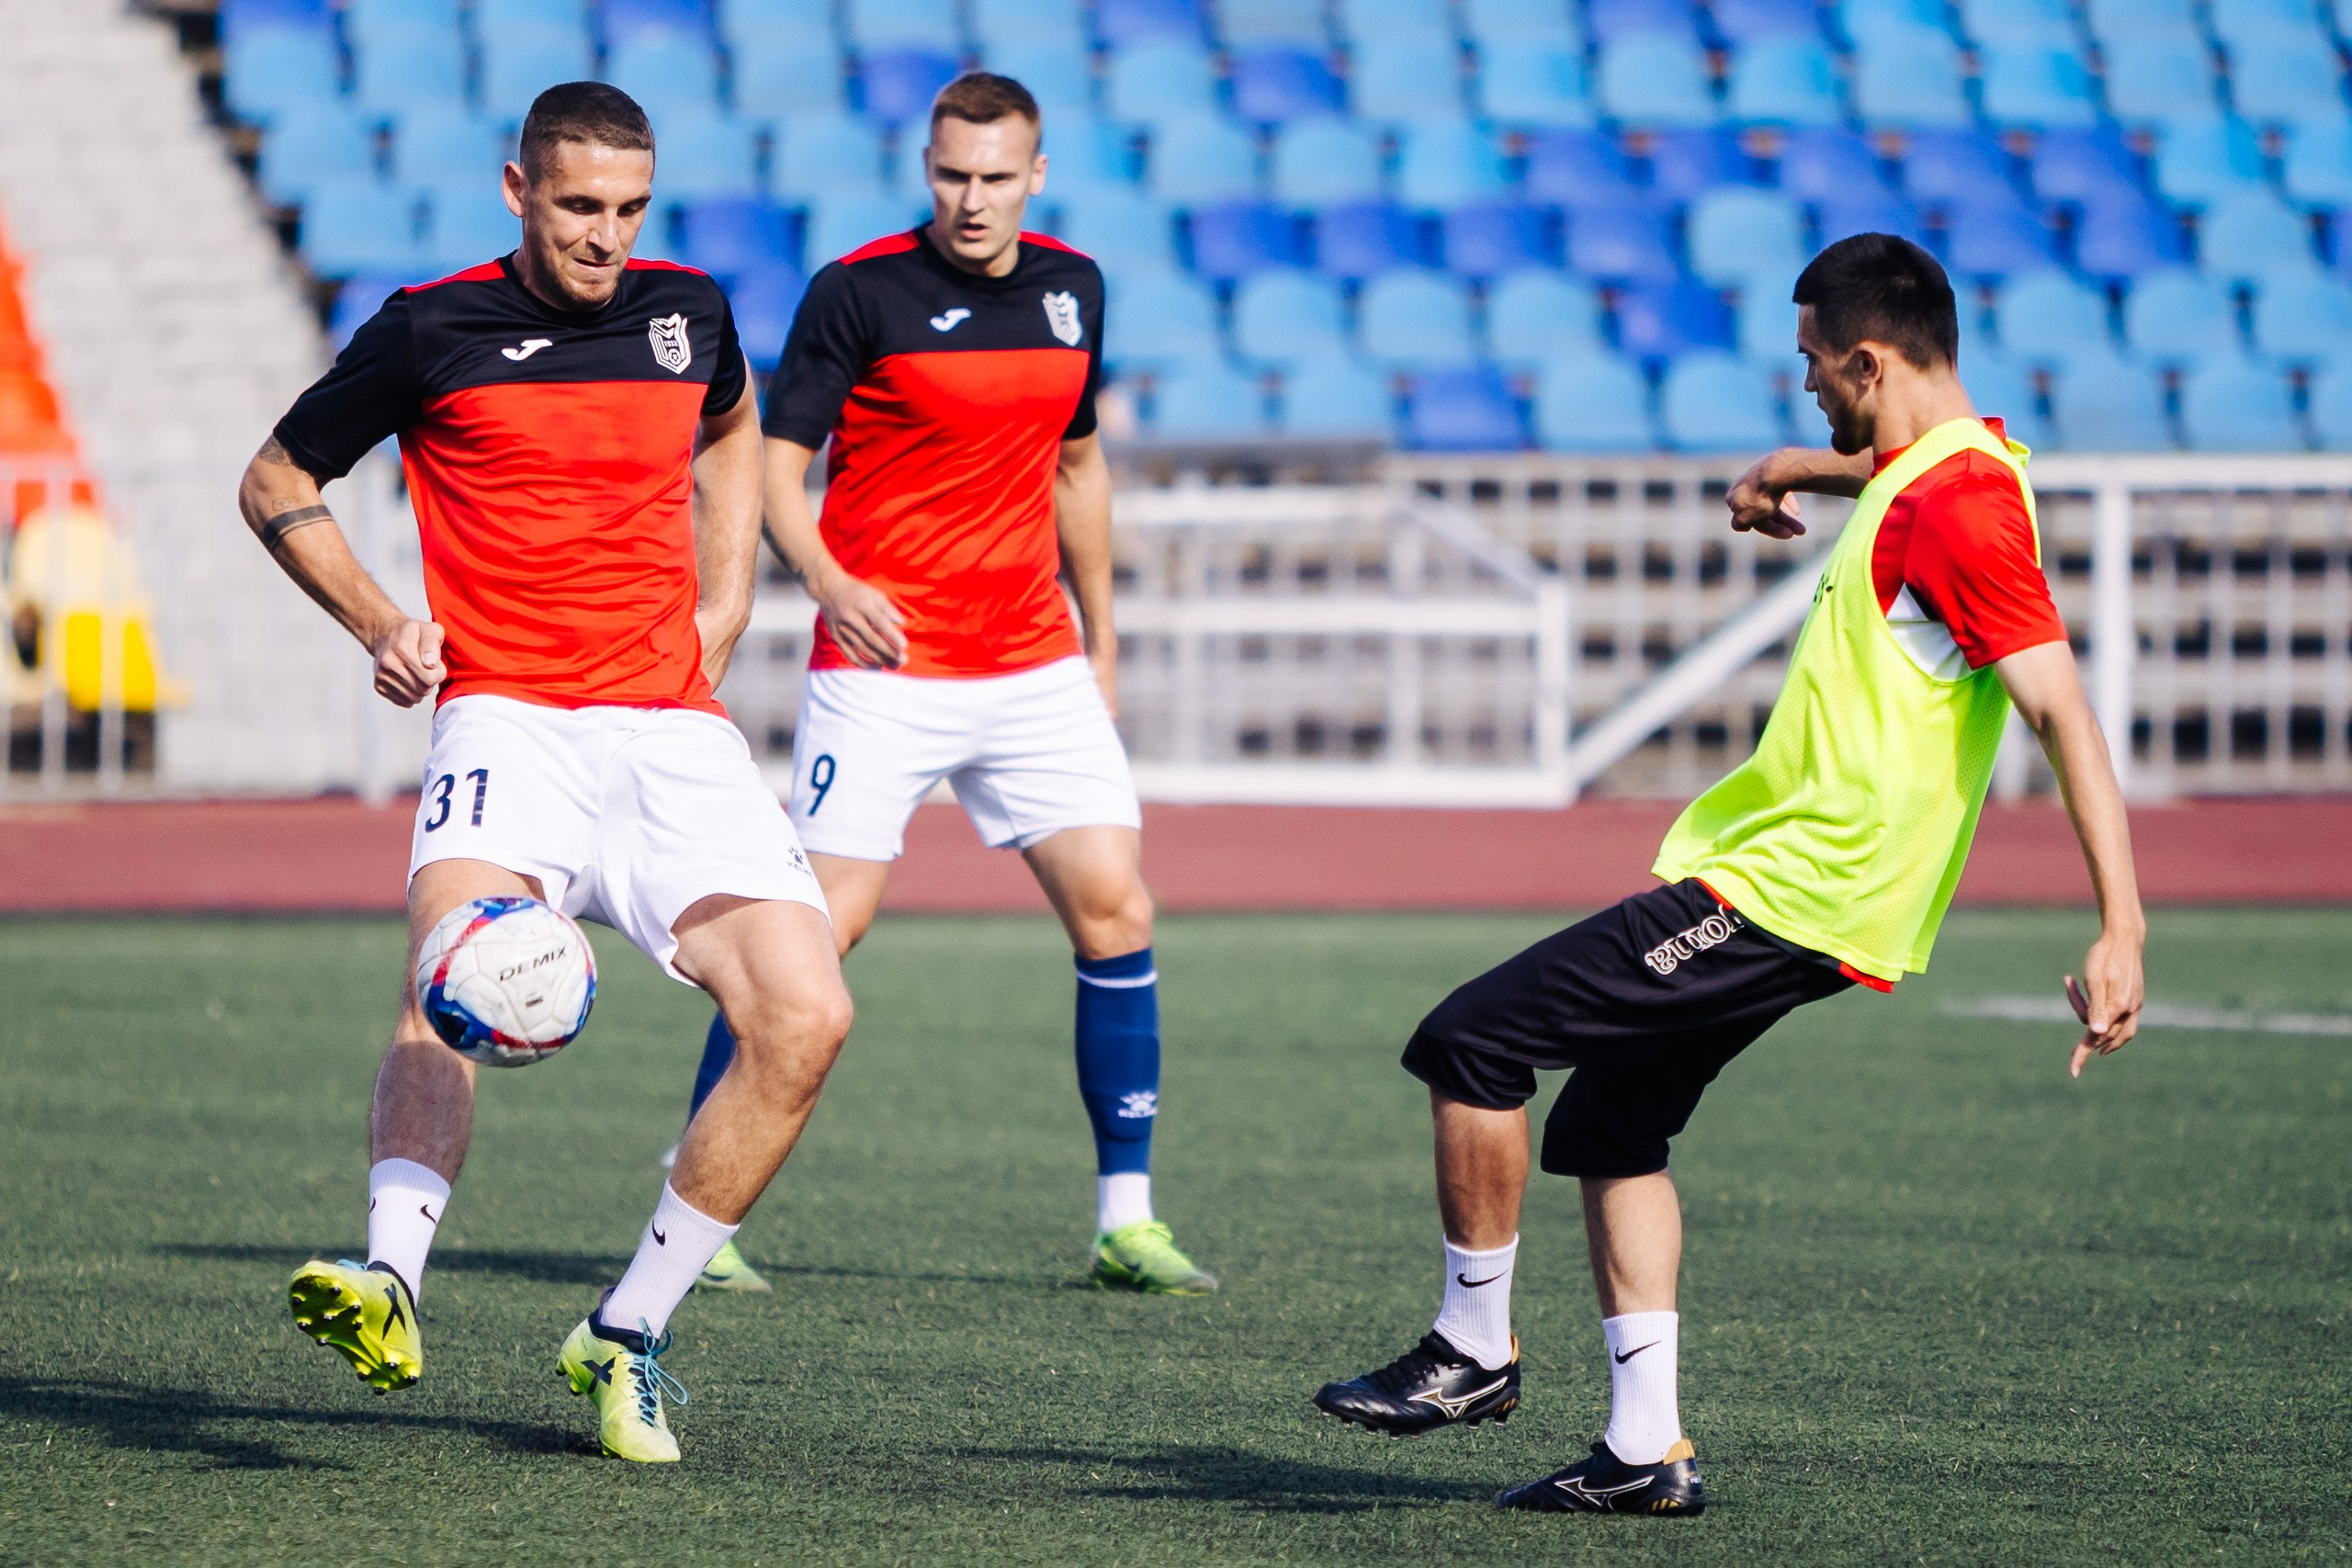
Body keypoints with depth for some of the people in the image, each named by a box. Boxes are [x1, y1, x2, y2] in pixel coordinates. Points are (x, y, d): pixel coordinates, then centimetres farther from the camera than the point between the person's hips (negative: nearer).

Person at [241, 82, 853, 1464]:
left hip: (678, 729, 4)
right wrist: (378, 621, -3)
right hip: (511, 717, -4)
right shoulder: (432, 330, 1)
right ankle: (389, 1283, -50)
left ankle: (630, 1336, 0)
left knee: (806, 1018, -13)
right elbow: (277, 486, 13)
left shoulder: (689, 311, 11)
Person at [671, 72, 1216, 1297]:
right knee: (823, 920, -10)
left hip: (1037, 667, 5)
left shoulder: (1073, 287, 9)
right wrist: (826, 579, -24)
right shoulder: (859, 290, -8)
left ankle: (1126, 1220, 5)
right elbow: (773, 460, -6)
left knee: (1115, 909, -2)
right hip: (885, 663, -5)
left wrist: (1100, 638, 20)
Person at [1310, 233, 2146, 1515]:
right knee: (1609, 1127, 16)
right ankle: (1645, 1450, 15)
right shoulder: (1936, 464, 10)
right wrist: (1800, 470, 36)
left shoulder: (1959, 507, -20)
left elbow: (2063, 711, -26)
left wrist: (2120, 929, -31)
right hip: (1769, 878, 11)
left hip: (1778, 899, -11)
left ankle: (1475, 1349, 4)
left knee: (1470, 1045, -9)